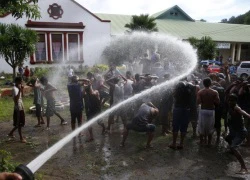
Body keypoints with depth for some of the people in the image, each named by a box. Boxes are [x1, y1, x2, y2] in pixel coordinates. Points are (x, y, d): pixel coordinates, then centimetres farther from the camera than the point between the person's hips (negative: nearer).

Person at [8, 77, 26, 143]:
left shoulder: (18, 88, 10)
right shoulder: (14, 89, -18)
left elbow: (21, 96, 21)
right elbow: (16, 99, -28)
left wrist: (22, 89, 8)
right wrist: (20, 90, -32)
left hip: (21, 108, 9)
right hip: (18, 108, -9)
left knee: (20, 123, 18)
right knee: (19, 124, 1)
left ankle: (11, 133, 32)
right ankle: (21, 137, 11)